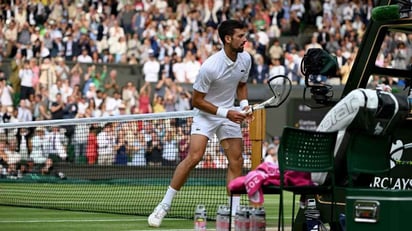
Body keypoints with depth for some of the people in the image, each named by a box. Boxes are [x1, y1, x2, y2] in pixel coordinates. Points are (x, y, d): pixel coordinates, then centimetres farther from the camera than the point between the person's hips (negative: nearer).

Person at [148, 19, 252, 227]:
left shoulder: (246, 59, -6)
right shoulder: (210, 67, -26)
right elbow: (196, 100, -18)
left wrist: (244, 104, -5)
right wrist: (225, 113, -22)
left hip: (229, 114, 6)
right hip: (206, 114, -6)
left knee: (236, 162, 0)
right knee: (194, 157, -18)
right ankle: (164, 205, -10)